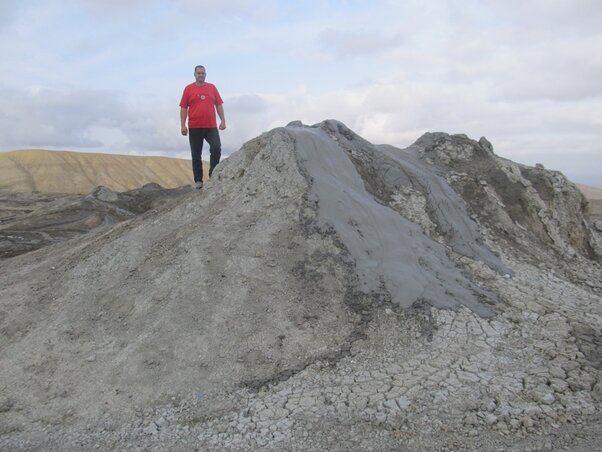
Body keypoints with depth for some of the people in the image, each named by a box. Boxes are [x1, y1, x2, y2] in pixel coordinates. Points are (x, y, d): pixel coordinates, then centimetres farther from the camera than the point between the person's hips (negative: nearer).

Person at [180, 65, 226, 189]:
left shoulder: (212, 88, 10)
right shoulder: (188, 89, 4)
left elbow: (219, 105, 12)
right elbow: (183, 108, 2)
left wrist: (223, 120, 3)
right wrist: (183, 125, -5)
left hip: (211, 126, 1)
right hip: (195, 127, -1)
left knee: (216, 148, -16)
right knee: (196, 155, 4)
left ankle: (213, 174, -1)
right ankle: (198, 180, 11)